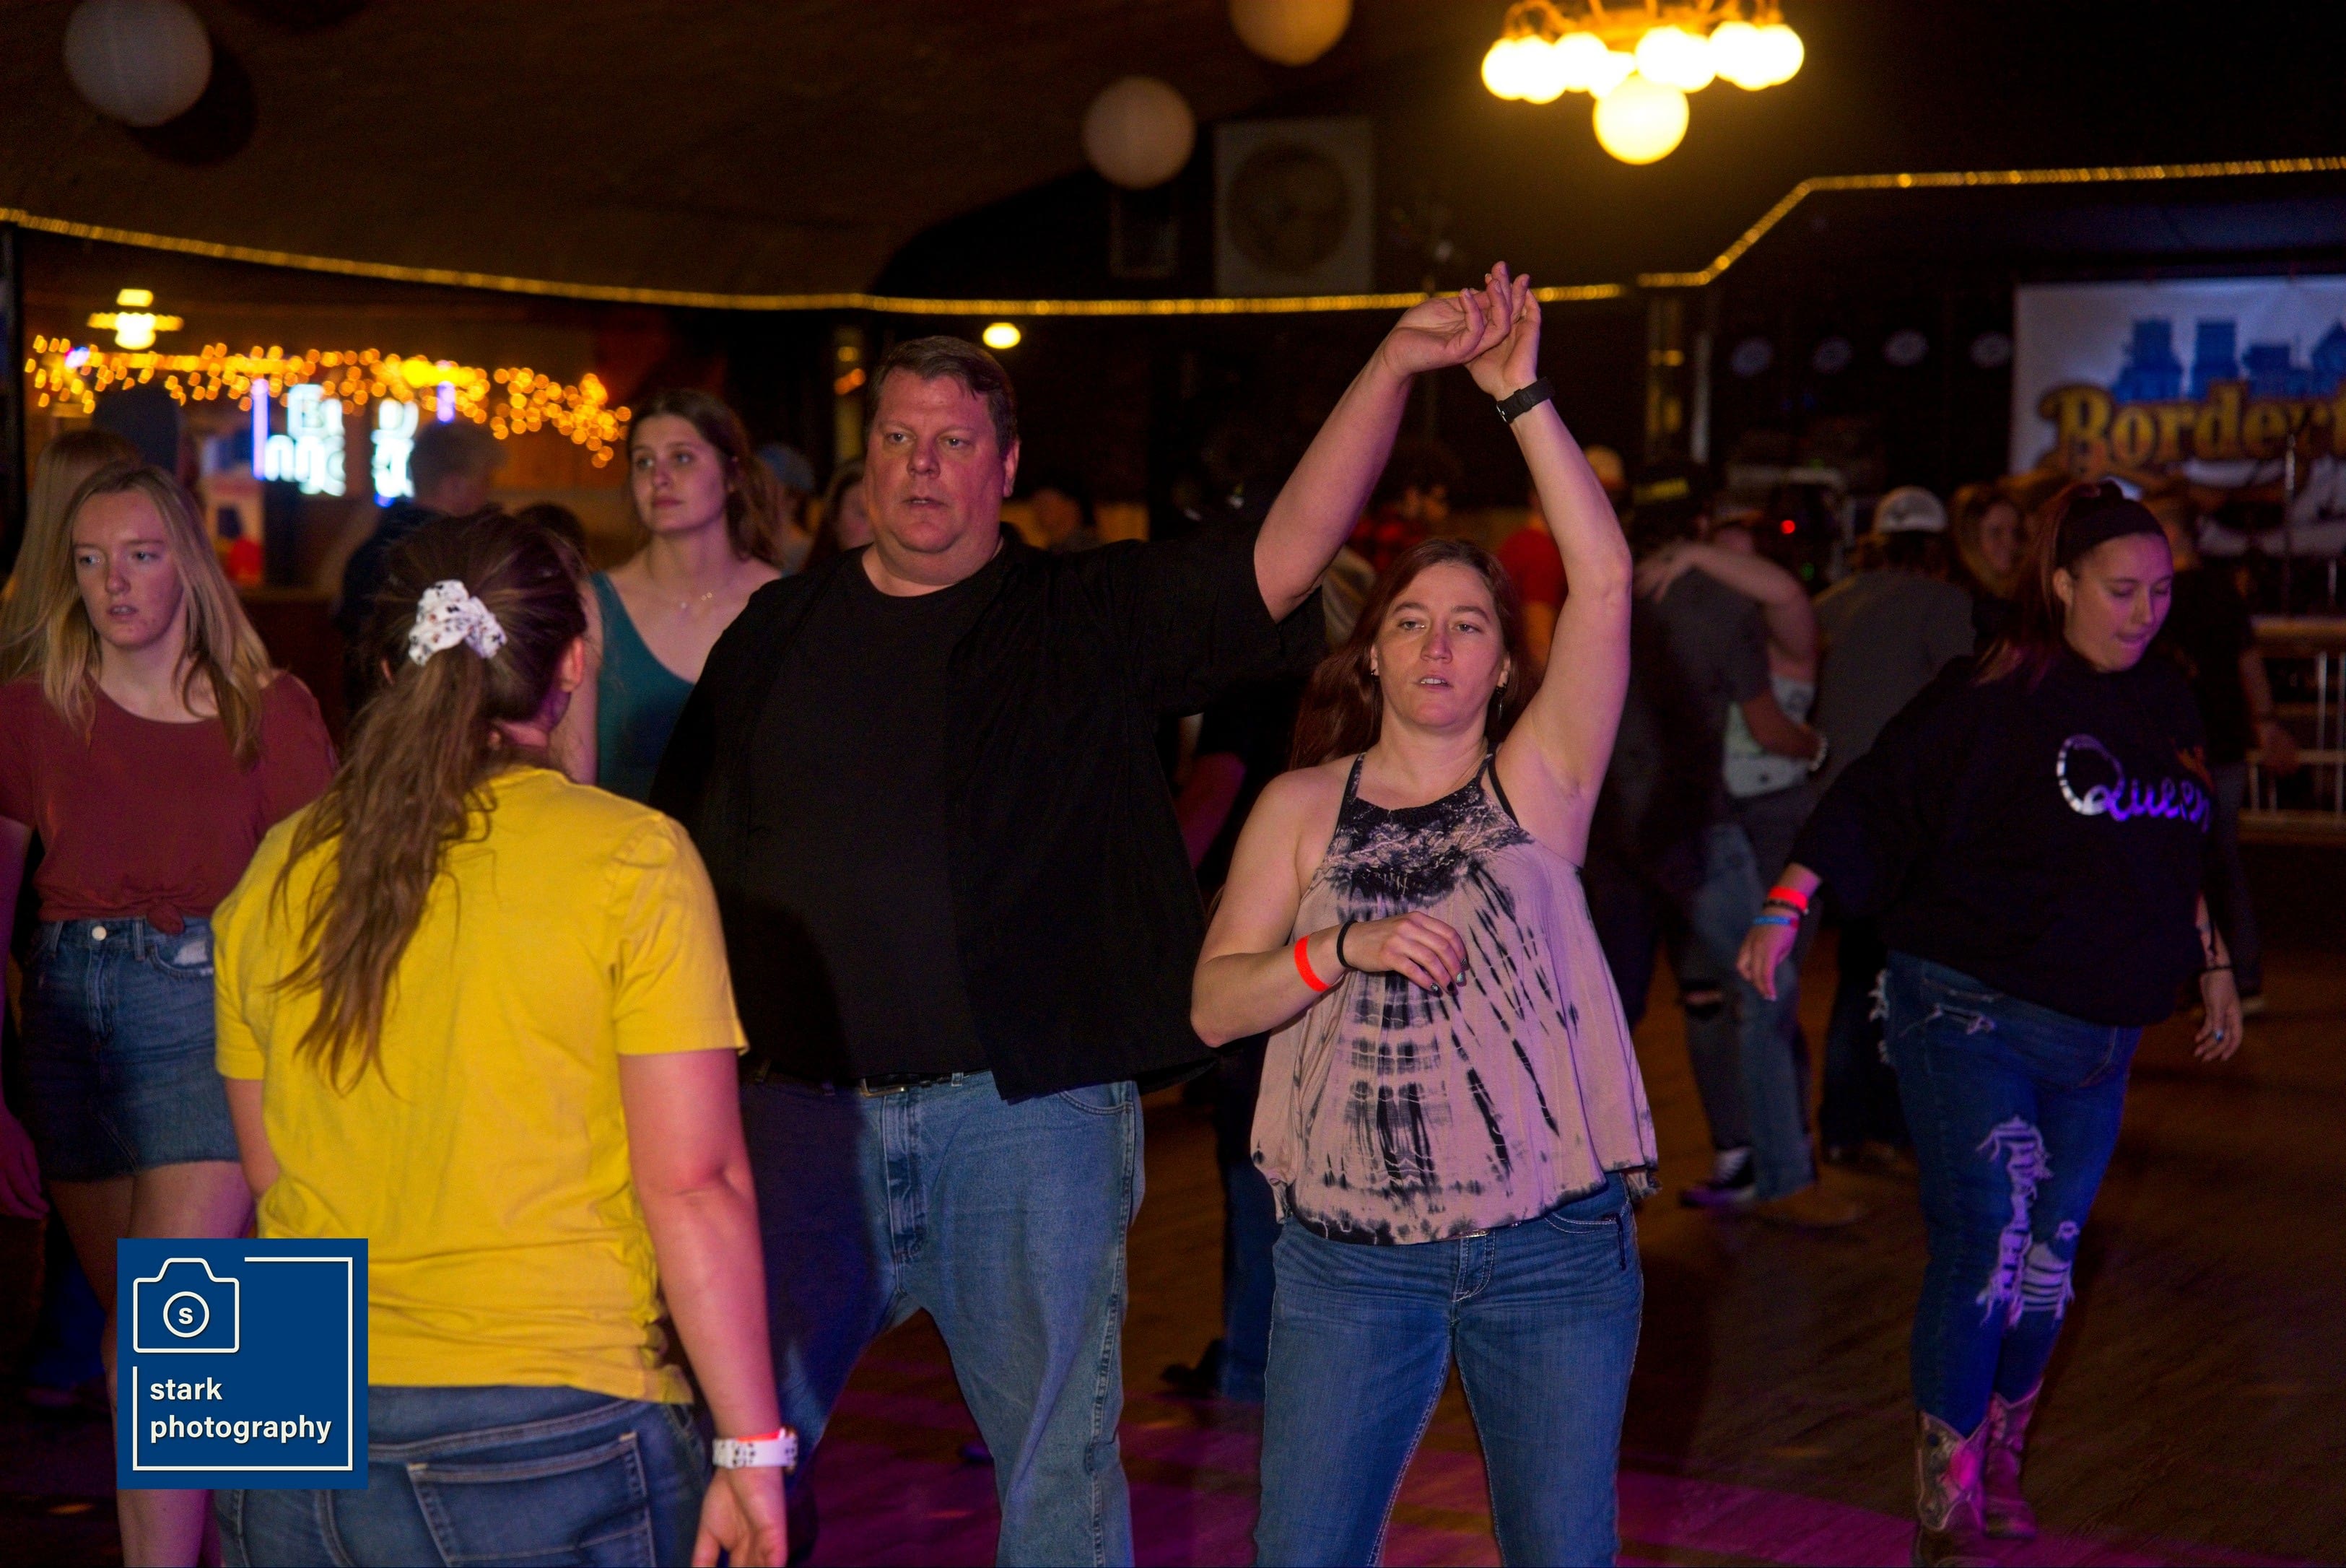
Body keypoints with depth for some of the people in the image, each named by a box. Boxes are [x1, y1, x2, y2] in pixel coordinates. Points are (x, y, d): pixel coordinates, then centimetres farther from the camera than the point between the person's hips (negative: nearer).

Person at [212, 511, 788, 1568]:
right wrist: (752, 1451, -7)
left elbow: (268, 1173, 14)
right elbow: (694, 1185, -11)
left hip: (295, 1457, 5)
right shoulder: (632, 859, -8)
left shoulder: (281, 870, 6)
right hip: (551, 1435, -4)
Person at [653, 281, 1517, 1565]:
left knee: (1057, 1454, 6)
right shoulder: (780, 632, 10)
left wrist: (1393, 367, -21)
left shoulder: (1093, 620, 2)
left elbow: (1289, 555, -10)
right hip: (804, 1110, 2)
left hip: (1025, 1109, -2)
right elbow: (685, 856, 15)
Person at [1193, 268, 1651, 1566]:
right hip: (1348, 1255, 1)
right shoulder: (1303, 806, 6)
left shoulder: (1536, 778, 3)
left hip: (1552, 1249, -1)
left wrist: (1522, 400, -14)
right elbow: (1213, 1005, 0)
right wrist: (1348, 947, -17)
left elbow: (1604, 577, -9)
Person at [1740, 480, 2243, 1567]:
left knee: (2049, 1261, 11)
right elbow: (1867, 803, -13)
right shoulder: (1993, 699, -10)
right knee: (1983, 1251, -11)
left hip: (2098, 1038, 6)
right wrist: (1786, 905, -22)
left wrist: (2210, 964, 27)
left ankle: (1999, 1465, 28)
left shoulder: (2167, 704, 10)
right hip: (1972, 1018, -6)